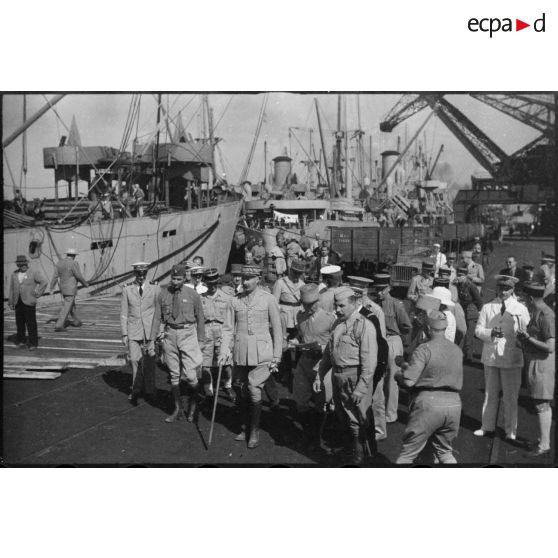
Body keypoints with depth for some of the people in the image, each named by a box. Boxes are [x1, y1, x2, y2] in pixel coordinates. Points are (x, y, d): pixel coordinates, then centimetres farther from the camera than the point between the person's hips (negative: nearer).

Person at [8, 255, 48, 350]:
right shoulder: (14, 274, 12)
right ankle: (21, 341, 18)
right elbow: (11, 289, 14)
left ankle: (33, 343, 3)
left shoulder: (34, 273, -2)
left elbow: (44, 282, -8)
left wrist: (37, 294, -9)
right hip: (18, 302, 4)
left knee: (31, 323, -3)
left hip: (29, 302, -4)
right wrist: (10, 302, 10)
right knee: (19, 323, 7)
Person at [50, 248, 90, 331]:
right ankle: (59, 325, -9)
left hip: (62, 288, 7)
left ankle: (76, 322, 33)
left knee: (72, 305, 22)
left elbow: (55, 276, 1)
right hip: (71, 289, -7)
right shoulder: (73, 263, -17)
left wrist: (51, 288, 2)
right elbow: (79, 276, -16)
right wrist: (85, 283, 1)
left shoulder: (60, 263, 4)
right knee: (66, 308, -5)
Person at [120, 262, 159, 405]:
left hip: (150, 330, 0)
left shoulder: (155, 288, 0)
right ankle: (136, 389, 19)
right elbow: (123, 313, 4)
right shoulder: (127, 289, 2)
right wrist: (124, 334, 0)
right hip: (133, 331, 0)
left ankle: (149, 390, 21)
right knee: (134, 360, -2)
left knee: (149, 361, 4)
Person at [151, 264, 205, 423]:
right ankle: (178, 410, 20)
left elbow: (200, 318, 3)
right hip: (169, 334, 3)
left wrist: (201, 340, 2)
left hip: (188, 334, -2)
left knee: (190, 375, -6)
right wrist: (153, 339, 2)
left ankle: (193, 404, 21)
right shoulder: (162, 294, 1)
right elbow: (157, 318, 5)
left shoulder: (192, 295, -3)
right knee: (174, 375, 9)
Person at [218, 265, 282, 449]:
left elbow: (277, 330, 1)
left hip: (261, 353, -3)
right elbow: (228, 329, 7)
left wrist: (276, 358, 0)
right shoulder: (234, 301, 5)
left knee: (254, 389, -10)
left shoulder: (268, 299, -2)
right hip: (240, 354, 3)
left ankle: (255, 431, 7)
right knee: (244, 392, 11)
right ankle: (247, 427, 28)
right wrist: (223, 352, -5)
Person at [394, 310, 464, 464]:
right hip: (454, 403, 6)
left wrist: (397, 375, 7)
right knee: (445, 452, 23)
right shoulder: (457, 350, 10)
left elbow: (409, 381, -18)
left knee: (407, 454, 4)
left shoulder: (424, 349, -11)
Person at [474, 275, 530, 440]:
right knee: (490, 394, 13)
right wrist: (491, 333, -16)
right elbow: (478, 330, 3)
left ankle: (511, 430, 16)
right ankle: (487, 426, 24)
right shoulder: (487, 307, 6)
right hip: (490, 357, 2)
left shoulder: (521, 309, 1)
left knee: (510, 396, 3)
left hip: (511, 358, -2)